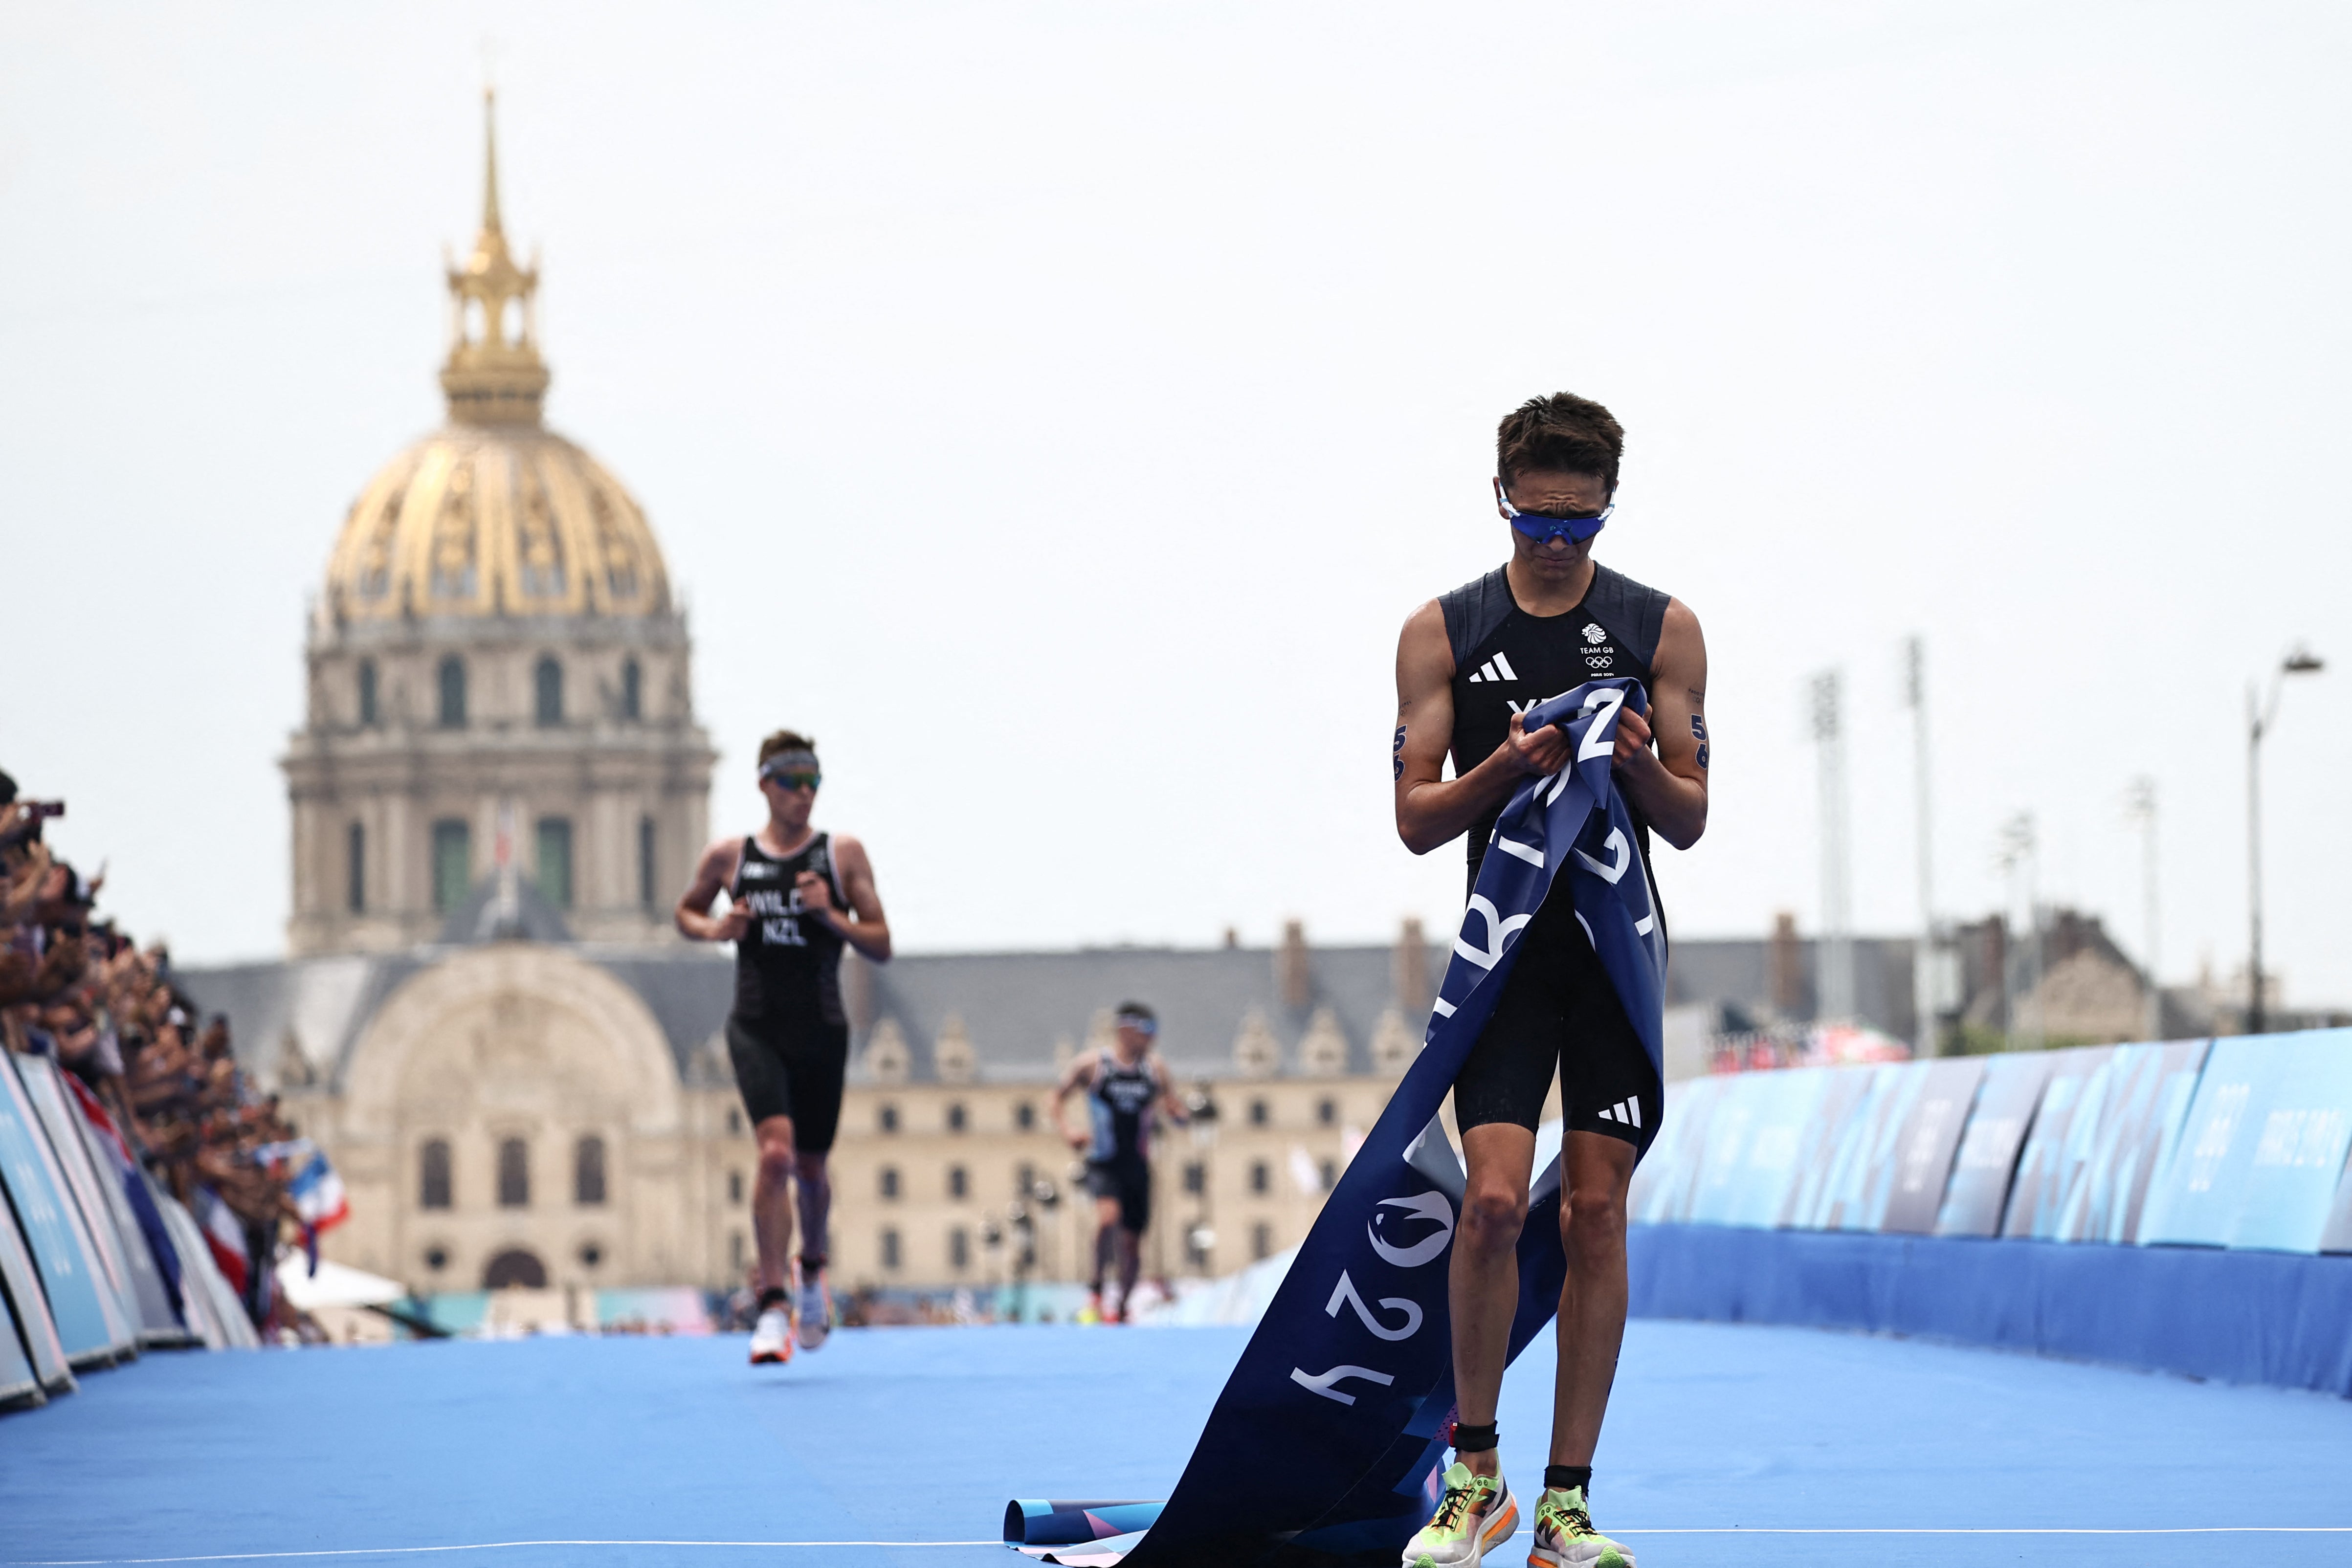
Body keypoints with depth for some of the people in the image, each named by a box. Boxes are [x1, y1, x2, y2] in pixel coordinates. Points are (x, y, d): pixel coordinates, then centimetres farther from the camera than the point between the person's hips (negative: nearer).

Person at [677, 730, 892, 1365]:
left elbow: (882, 947, 2)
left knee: (810, 1167, 11)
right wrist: (713, 929, 0)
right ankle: (773, 1306, -17)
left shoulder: (843, 855, 2)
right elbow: (686, 911, 22)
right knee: (776, 1151, -20)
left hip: (821, 1032, 1)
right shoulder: (728, 857, 4)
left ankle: (812, 1271, 43)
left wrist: (832, 916, -15)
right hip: (756, 1027, -1)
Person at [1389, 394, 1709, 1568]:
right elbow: (1416, 818, 1)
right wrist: (1504, 767, -17)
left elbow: (1689, 821, 5)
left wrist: (1640, 765, -16)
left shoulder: (1662, 629, 5)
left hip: (1620, 948, 1)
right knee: (1494, 1198, -14)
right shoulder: (1443, 633, 4)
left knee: (1596, 1209, -1)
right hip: (1504, 941, -1)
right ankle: (1474, 1474, 2)